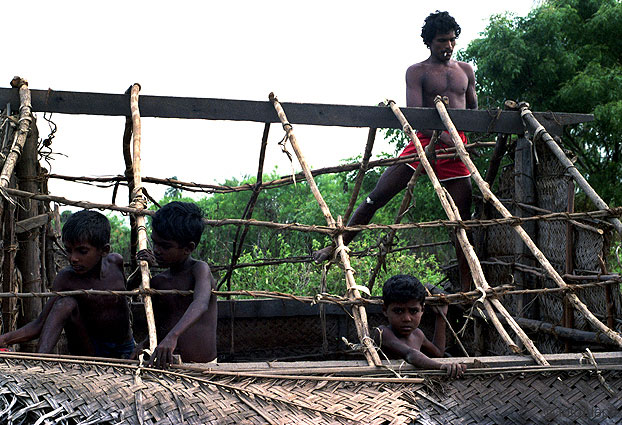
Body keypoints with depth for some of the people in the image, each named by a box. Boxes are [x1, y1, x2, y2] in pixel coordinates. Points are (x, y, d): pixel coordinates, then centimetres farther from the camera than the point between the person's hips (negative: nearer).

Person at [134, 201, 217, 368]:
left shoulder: (200, 269, -6)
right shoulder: (158, 282, 13)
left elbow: (200, 304, -26)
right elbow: (158, 329, 13)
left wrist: (172, 337, -42)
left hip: (201, 365, -5)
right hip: (167, 365, 5)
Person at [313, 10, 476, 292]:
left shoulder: (466, 71, 18)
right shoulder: (417, 72, 4)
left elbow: (474, 110, 27)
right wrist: (444, 137, -22)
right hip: (424, 141, -2)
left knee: (462, 217, 1)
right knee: (377, 197, -9)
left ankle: (467, 289, 7)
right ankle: (337, 246, 3)